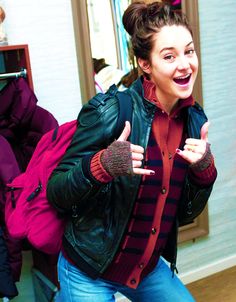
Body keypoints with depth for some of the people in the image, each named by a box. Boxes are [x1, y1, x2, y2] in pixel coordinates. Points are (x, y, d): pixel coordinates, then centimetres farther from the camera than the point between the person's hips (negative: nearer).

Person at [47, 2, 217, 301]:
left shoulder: (195, 119, -4)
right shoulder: (110, 112, -21)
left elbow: (186, 214, 2)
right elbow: (56, 194, -16)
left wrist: (204, 170, -15)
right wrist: (103, 164, -32)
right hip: (88, 274, -5)